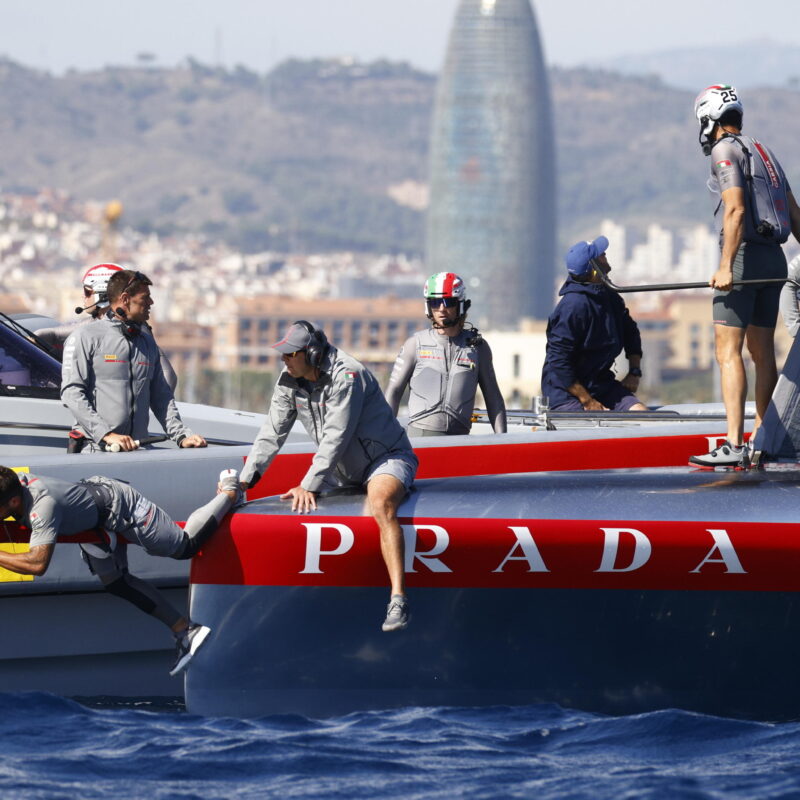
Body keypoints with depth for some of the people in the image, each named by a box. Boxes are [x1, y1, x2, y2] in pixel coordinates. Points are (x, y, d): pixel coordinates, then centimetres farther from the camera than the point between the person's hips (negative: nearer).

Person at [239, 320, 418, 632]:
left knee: (381, 504, -36)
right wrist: (245, 478, -8)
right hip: (342, 468, 9)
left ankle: (398, 601, -47)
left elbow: (336, 438, -29)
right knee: (295, 504, 2)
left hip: (385, 457, -9)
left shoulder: (346, 377, -26)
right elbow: (272, 433, 2)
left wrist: (309, 486, -32)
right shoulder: (290, 381, -2)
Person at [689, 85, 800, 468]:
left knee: (728, 350, -11)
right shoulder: (763, 152, 20)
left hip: (745, 254, -9)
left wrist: (725, 267, -22)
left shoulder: (725, 150, -6)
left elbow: (736, 210, -18)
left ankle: (734, 446, -19)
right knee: (762, 351, 14)